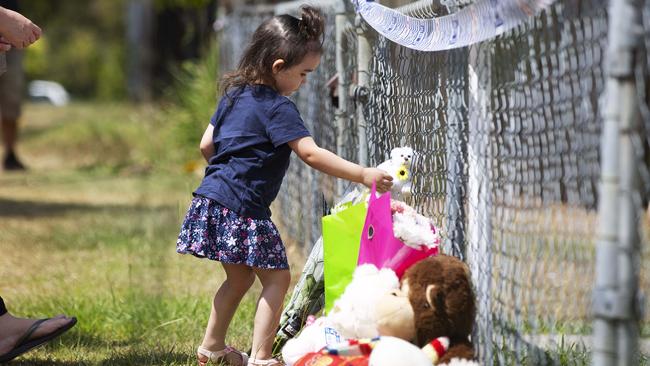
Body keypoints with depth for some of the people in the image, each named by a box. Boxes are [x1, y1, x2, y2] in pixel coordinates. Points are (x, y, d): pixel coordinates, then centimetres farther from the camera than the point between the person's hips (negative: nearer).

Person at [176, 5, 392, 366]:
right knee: (276, 278, -1)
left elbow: (206, 145, 16)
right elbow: (311, 154, -23)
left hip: (212, 199, 9)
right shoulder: (277, 108, -14)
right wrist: (363, 174, -26)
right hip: (243, 208, -9)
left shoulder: (235, 94, 11)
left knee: (239, 278, 22)